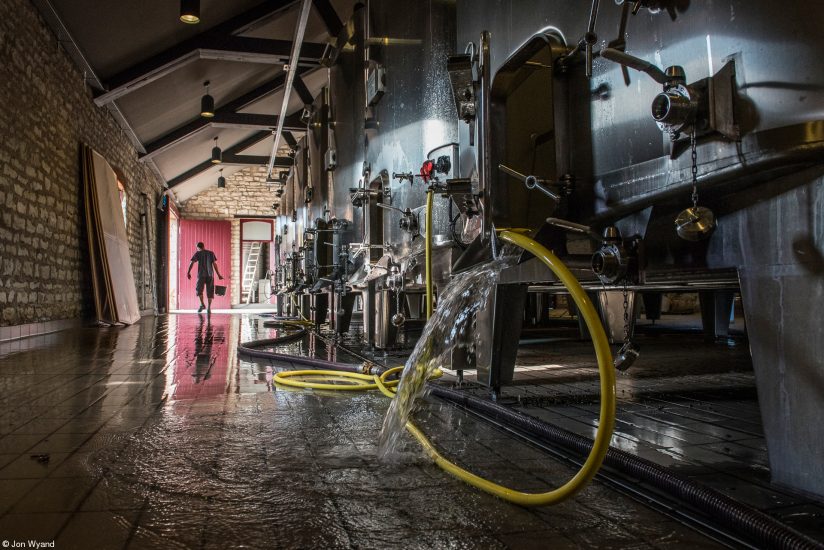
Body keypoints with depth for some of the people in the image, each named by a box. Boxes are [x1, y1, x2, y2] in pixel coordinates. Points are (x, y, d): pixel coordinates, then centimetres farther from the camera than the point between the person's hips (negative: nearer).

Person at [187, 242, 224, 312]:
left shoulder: (198, 253, 6)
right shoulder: (211, 253, 13)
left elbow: (191, 263, -3)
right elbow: (214, 264, 8)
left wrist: (188, 272, -3)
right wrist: (218, 274, 9)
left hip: (201, 274, -2)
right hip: (210, 275, 2)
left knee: (199, 289, 8)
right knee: (210, 291, 5)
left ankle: (202, 304, -8)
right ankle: (209, 307, -5)